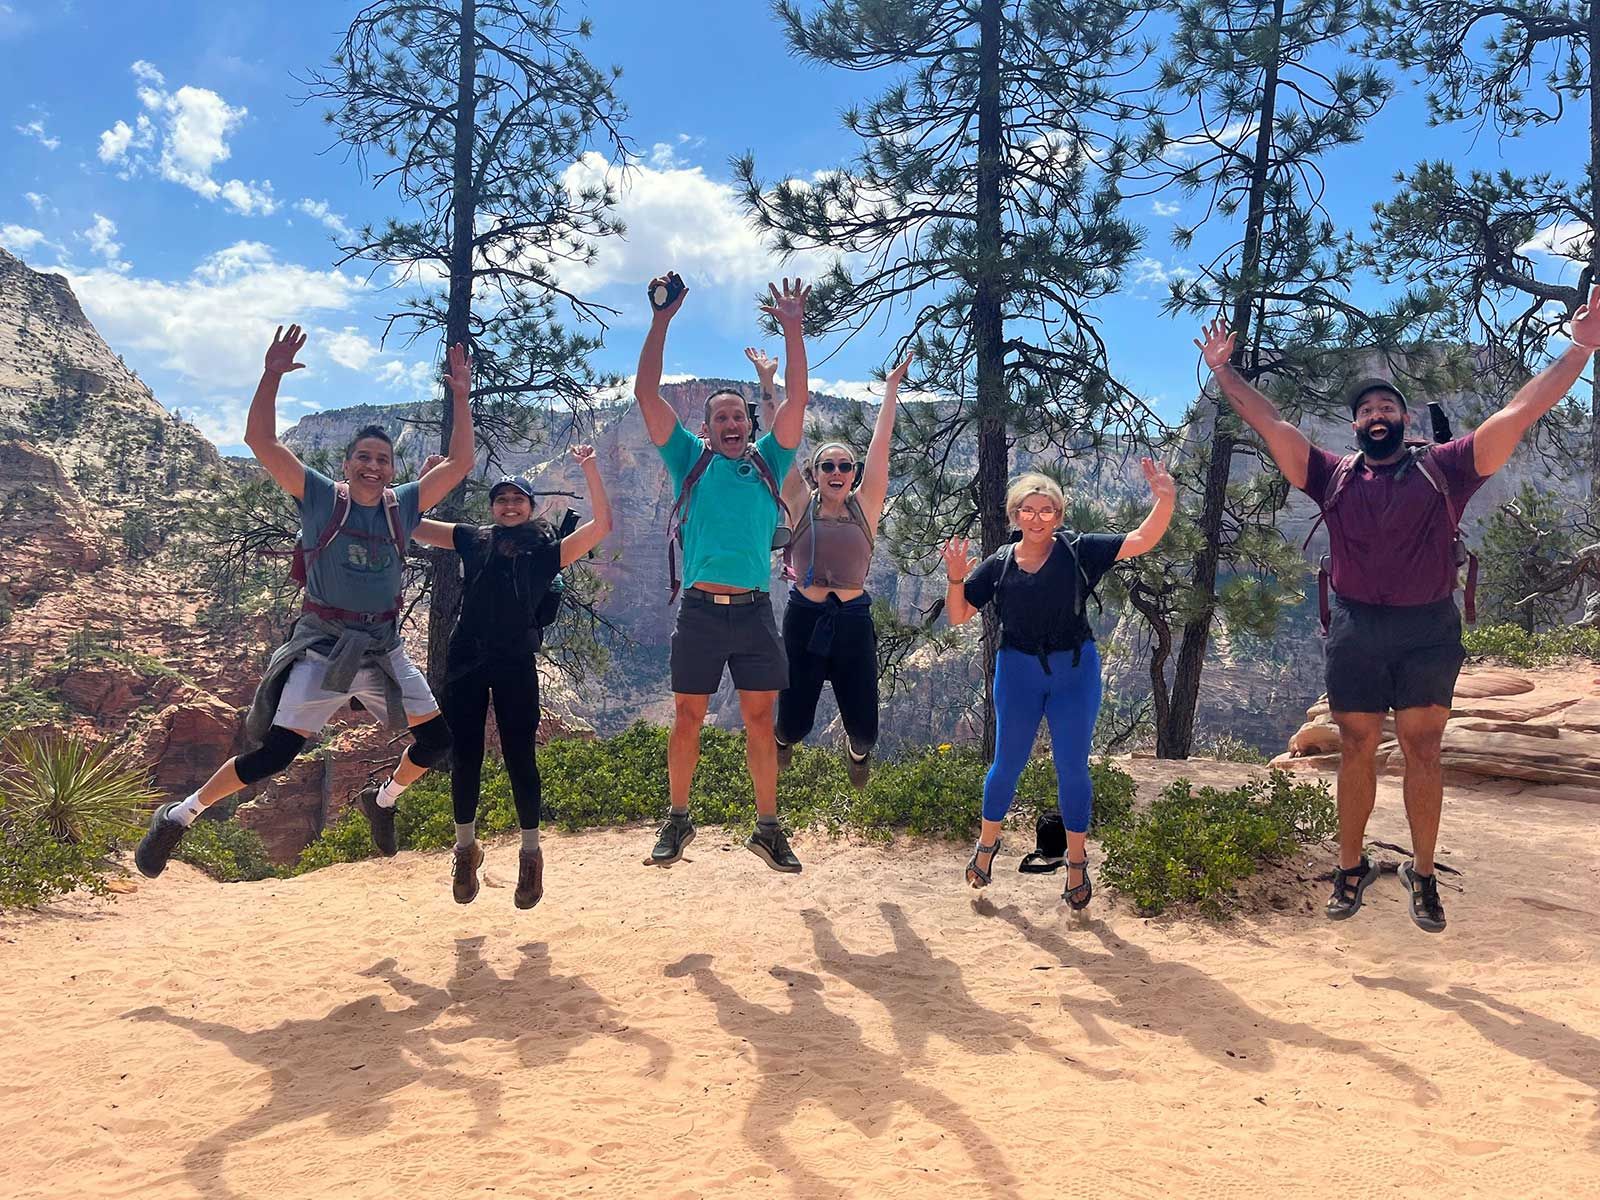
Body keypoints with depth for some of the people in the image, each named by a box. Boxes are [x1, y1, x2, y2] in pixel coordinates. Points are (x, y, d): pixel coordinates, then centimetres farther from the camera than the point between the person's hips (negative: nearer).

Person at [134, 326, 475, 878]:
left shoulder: (403, 505, 5)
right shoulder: (319, 496, -3)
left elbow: (459, 463, 2)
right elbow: (260, 440, -10)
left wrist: (460, 398, -6)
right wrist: (272, 377, -20)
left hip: (382, 647, 4)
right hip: (322, 645, -4)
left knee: (437, 738, 3)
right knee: (275, 752, -11)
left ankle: (384, 798, 31)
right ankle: (179, 817, 8)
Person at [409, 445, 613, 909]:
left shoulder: (547, 551, 6)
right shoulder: (473, 540, 12)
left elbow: (602, 525, -4)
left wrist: (590, 469, -9)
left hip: (516, 664, -2)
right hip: (465, 661, 2)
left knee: (519, 758, 1)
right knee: (464, 756, 8)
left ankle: (531, 854, 16)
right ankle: (465, 848, 25)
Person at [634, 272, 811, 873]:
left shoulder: (767, 463, 14)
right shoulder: (690, 462, 10)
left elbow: (796, 399, 6)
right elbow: (647, 395, 3)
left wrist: (793, 328, -1)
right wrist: (661, 321, -1)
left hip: (754, 613, 1)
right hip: (700, 612, -1)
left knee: (760, 718, 4)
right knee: (688, 718, 6)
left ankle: (768, 827, 10)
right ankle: (678, 819, 20)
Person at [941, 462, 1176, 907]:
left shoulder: (1078, 552, -7)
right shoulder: (999, 564, -3)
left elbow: (1141, 541, -16)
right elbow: (958, 616, -1)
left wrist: (1165, 501, -33)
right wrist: (956, 580, -19)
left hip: (1075, 672, 0)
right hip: (1018, 672, 1)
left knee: (1073, 768, 7)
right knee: (1007, 764, 12)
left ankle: (1077, 862, 23)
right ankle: (987, 844, 33)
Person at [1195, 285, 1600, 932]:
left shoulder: (1444, 468, 5)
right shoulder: (1333, 476, 7)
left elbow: (1519, 413, 0)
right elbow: (1269, 423, 7)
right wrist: (1221, 367, 6)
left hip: (1429, 632, -1)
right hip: (1355, 632, 1)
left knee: (1423, 754, 5)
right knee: (1356, 752, 10)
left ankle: (1423, 875, 18)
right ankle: (1351, 868, 23)